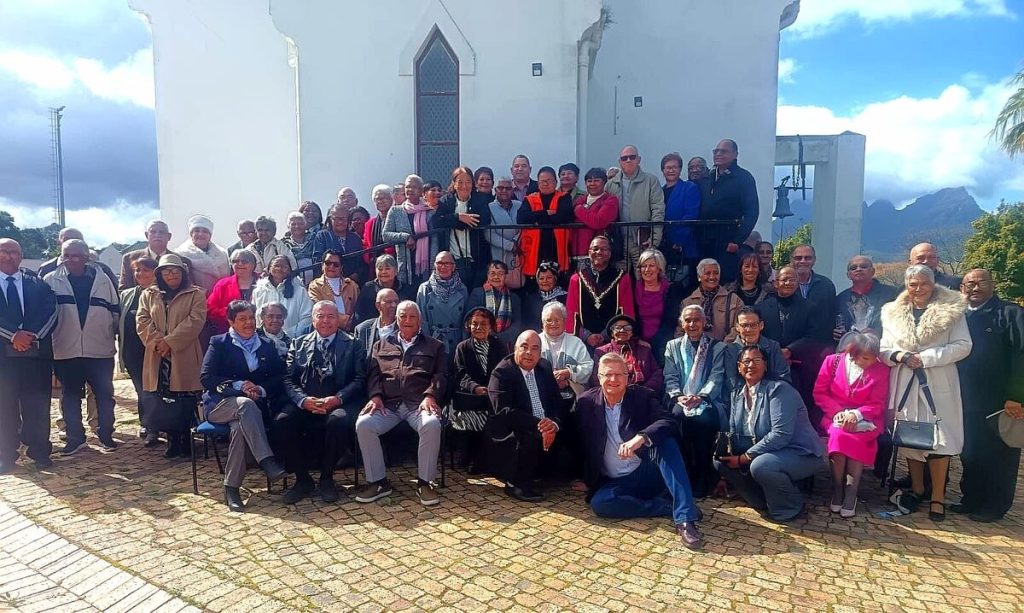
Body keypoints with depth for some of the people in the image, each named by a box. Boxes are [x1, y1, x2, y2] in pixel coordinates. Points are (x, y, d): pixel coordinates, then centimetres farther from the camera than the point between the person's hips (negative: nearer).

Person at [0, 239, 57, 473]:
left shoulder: (37, 283, 12)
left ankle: (40, 453, 13)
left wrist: (31, 334, -13)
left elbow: (50, 311, 0)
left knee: (37, 405, 4)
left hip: (36, 349, 1)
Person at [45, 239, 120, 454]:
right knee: (69, 396, 9)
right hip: (65, 351, 1)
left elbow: (115, 310, 8)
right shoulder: (51, 281, 1)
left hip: (100, 350, 0)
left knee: (105, 394, 6)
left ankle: (106, 435, 19)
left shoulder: (102, 279, 2)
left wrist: (110, 334, 8)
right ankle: (75, 438, 21)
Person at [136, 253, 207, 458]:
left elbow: (195, 320, -8)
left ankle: (184, 443, 9)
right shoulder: (148, 295, 16)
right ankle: (173, 443, 16)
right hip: (158, 358, 3)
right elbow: (142, 321, 6)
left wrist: (170, 341, -14)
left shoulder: (196, 294, 4)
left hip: (184, 358, -3)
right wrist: (156, 342, -11)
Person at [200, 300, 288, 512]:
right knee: (246, 404, -37)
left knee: (240, 427, -34)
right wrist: (238, 386, -16)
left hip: (254, 405, 2)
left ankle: (232, 488, -26)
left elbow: (280, 379, 8)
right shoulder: (219, 343, 8)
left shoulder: (267, 347, 16)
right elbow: (206, 378, -3)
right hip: (219, 403, -2)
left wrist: (261, 389, -12)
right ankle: (267, 462, -41)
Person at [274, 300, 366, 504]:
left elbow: (359, 379, -1)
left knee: (339, 420, -35)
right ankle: (302, 478, -5)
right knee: (281, 422, -26)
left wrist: (337, 398, -18)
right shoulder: (298, 344, 16)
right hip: (304, 403, 3)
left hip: (338, 403, -2)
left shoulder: (352, 344, 9)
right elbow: (289, 379, 7)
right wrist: (303, 400, -14)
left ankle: (327, 478, -11)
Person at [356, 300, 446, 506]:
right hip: (388, 404, 2)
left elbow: (441, 376, 7)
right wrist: (376, 395, -6)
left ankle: (425, 482, -17)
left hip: (419, 404, -2)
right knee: (363, 424, -27)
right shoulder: (382, 345, 26)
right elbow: (373, 374, 14)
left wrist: (430, 396, -12)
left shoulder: (435, 346, 19)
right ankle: (377, 481, -12)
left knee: (432, 425, -35)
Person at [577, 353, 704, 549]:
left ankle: (684, 517, -31)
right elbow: (580, 443, 10)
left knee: (666, 443, -28)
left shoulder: (642, 396, -3)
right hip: (614, 482, 1)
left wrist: (640, 438, -38)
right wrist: (584, 479, 6)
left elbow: (666, 423, -20)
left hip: (649, 473, -1)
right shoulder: (586, 402, 1)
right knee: (599, 502, -31)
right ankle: (671, 507, -21)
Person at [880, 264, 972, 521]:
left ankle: (938, 497, 6)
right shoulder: (893, 313, 10)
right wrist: (898, 355, -13)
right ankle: (916, 489, 24)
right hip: (905, 384, 3)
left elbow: (963, 345, -6)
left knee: (939, 439, -5)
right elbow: (883, 348, 9)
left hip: (939, 386, -3)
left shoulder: (952, 309, 0)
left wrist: (926, 358, -14)